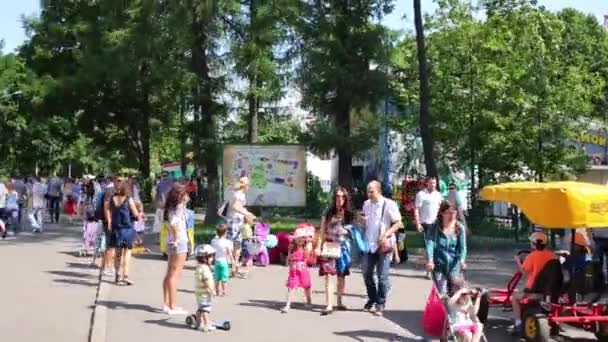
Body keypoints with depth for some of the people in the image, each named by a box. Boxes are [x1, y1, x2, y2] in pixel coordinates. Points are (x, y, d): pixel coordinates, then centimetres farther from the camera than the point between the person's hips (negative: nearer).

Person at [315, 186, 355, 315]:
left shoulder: (349, 214, 6)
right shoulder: (328, 214, 3)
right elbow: (322, 232, 4)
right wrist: (318, 247, -4)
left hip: (343, 246, 2)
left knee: (341, 276, 8)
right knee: (328, 275, -11)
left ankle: (339, 302, 22)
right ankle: (329, 305, -13)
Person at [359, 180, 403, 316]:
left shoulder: (389, 204, -12)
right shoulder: (366, 204, 7)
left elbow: (398, 223, -10)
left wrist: (386, 235, -21)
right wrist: (362, 220, -4)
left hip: (383, 245, -6)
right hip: (369, 244, 6)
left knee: (383, 276, 1)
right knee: (366, 273, 9)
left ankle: (380, 303, 11)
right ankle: (372, 299, 27)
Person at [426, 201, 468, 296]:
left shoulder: (460, 228, 1)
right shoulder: (435, 228, -4)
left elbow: (462, 246, -4)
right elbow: (430, 244, -15)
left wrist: (462, 261, -22)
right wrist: (430, 260, -31)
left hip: (454, 265, 1)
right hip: (439, 266, -1)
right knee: (441, 294, -4)